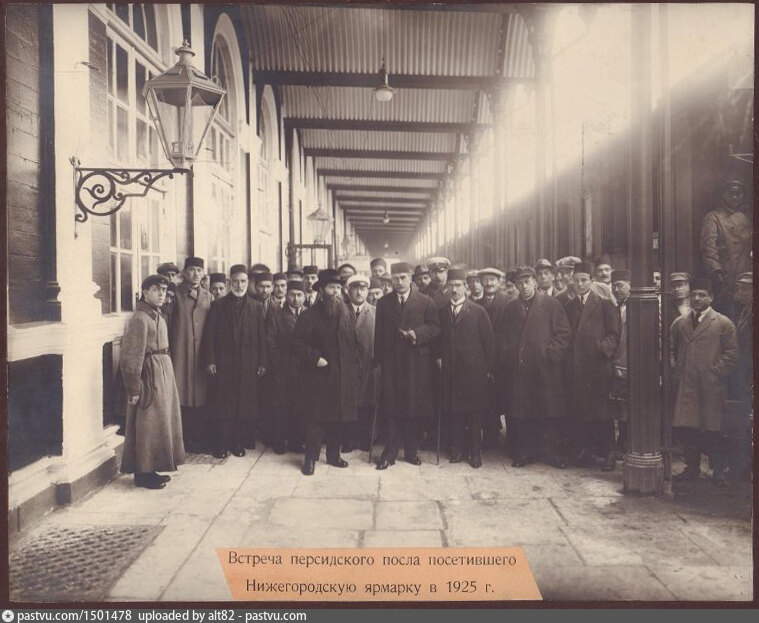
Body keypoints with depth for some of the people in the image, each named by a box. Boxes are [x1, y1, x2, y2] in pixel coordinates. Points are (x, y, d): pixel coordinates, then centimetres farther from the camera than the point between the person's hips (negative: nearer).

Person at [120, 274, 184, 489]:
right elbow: (131, 356, -18)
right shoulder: (139, 318, -15)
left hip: (163, 373, 10)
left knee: (161, 421, 14)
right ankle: (143, 473, 10)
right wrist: (134, 389, -18)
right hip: (149, 374, -10)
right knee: (147, 424, -2)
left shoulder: (157, 316, 13)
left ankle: (151, 469, 25)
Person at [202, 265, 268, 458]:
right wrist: (209, 360, -6)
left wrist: (262, 363, 0)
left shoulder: (256, 307, 8)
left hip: (248, 365, 1)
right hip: (223, 364, -1)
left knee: (245, 404, 3)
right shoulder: (218, 306, 6)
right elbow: (210, 335, 3)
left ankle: (239, 442, 14)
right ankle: (221, 444, 10)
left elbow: (262, 338, 6)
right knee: (223, 404, 1)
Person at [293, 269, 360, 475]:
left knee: (338, 416, 11)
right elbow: (299, 342, -7)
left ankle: (333, 455, 23)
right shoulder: (310, 315, -5)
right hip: (320, 375, -5)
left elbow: (353, 343, 15)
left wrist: (354, 364, 5)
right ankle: (310, 458, 7)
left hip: (343, 377, 5)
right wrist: (314, 358, -16)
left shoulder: (347, 315, 10)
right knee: (317, 417, -2)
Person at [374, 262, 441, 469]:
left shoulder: (425, 302, 5)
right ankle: (390, 452, 7)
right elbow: (379, 333, 9)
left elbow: (435, 327, 0)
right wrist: (378, 359, 2)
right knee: (392, 408, 1)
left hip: (417, 361, -1)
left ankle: (411, 450, 16)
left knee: (414, 407, 4)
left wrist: (417, 334, -17)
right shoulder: (383, 303, 10)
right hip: (391, 361, 1)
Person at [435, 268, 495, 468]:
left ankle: (475, 452, 15)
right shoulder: (441, 312, 8)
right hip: (450, 370, 3)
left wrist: (489, 369, -4)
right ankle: (458, 449, 19)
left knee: (475, 412, 3)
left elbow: (489, 341, -1)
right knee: (454, 412, 6)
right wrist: (439, 357, -1)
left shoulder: (478, 311, -1)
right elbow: (438, 340, 14)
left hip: (474, 370, -2)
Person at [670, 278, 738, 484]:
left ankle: (719, 472, 17)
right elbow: (671, 350, 20)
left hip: (710, 387, -4)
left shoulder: (724, 323, 1)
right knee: (685, 429, 4)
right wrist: (675, 370, 8)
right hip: (685, 387, 4)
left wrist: (714, 374, -9)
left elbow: (731, 355, -2)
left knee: (711, 431, 1)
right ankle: (692, 468, 18)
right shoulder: (679, 323, 14)